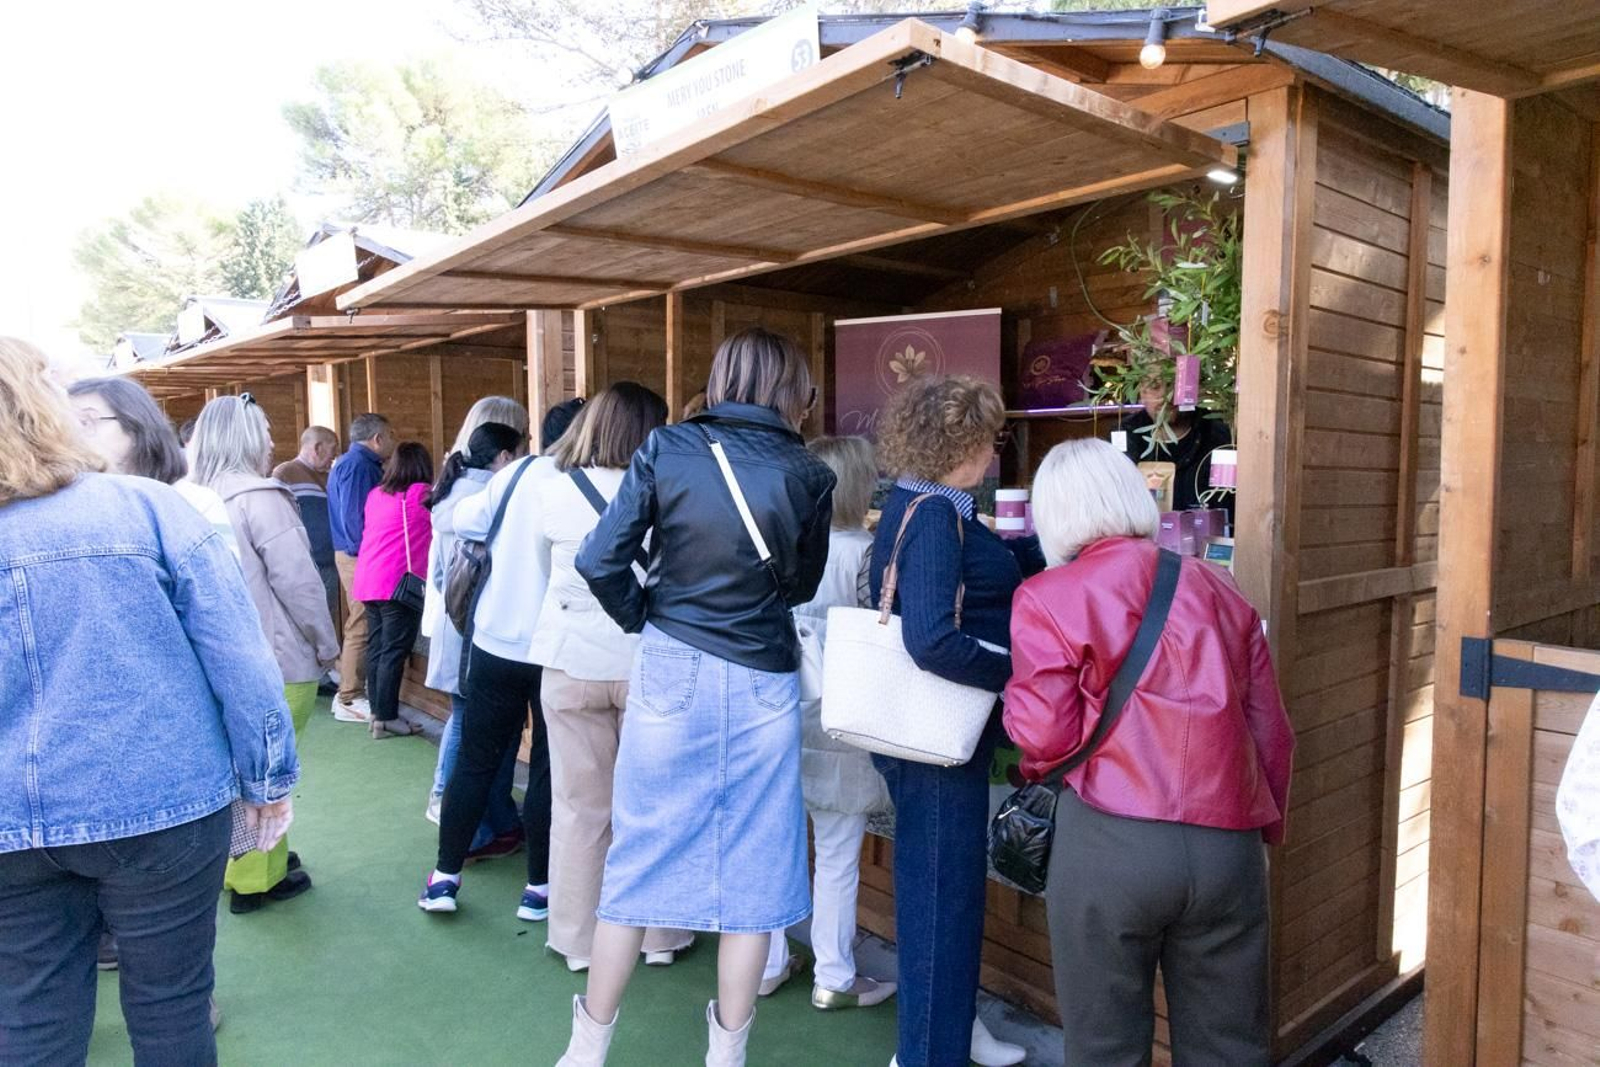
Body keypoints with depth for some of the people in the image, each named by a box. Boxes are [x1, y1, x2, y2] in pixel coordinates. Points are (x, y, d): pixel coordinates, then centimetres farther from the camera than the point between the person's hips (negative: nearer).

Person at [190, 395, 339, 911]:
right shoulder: (260, 497, -17)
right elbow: (299, 582, -18)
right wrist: (327, 644, -6)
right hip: (277, 660, -8)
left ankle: (246, 863, 34)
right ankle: (258, 878, 17)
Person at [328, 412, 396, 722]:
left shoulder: (361, 463, 17)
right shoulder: (357, 465, -15)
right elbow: (354, 517, -21)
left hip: (358, 556, 11)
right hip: (359, 557, -11)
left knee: (361, 627, 17)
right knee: (361, 628, -5)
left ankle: (350, 692, 26)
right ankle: (350, 700, 2)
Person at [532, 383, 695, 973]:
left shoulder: (554, 491, -6)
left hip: (572, 664, 1)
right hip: (645, 664, -1)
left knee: (580, 806, 11)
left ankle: (579, 940, 23)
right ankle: (657, 933, 27)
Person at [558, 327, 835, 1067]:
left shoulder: (665, 449, -4)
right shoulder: (807, 475, -5)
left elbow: (600, 561, -8)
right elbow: (801, 586, 7)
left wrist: (646, 619, 6)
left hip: (671, 670, 1)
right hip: (760, 683, -1)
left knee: (641, 856, 14)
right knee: (750, 867, 13)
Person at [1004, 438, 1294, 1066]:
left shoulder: (1046, 598, -3)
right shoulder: (1219, 589, 11)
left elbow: (1044, 738, -7)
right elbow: (1271, 729, 13)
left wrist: (1015, 699, 13)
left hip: (1109, 841, -4)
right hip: (1228, 843, 5)